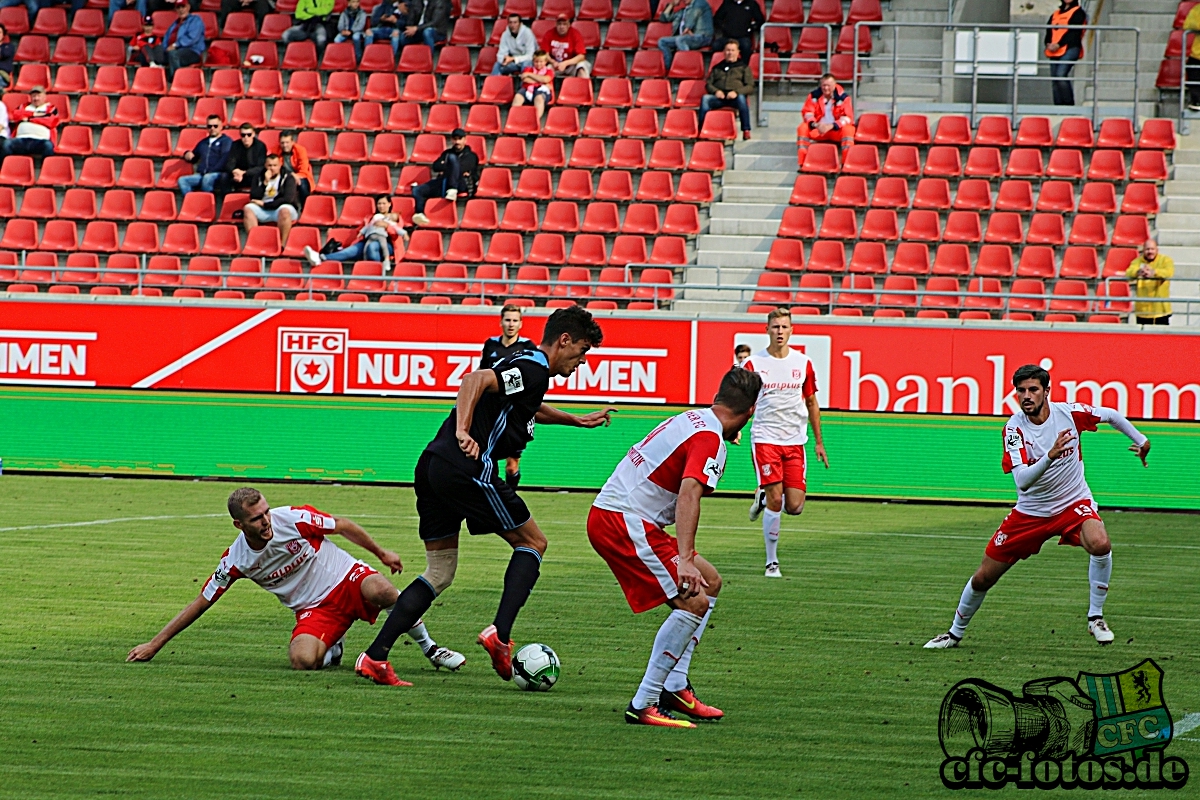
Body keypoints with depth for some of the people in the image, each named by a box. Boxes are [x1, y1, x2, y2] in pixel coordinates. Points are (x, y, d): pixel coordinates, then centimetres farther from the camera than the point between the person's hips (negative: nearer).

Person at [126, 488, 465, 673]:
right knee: (302, 660, -31)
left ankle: (429, 648, -13)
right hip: (314, 609, 1)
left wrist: (381, 553, 9)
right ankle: (331, 651, 9)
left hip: (346, 579, -1)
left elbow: (343, 526, 2)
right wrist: (154, 645, -2)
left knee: (381, 590, -37)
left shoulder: (294, 519, -15)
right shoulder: (236, 560, -9)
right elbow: (199, 604, -1)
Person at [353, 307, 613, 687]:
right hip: (467, 468, -9)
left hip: (432, 467, 9)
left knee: (439, 573, 12)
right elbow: (476, 380, -24)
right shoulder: (533, 370, -7)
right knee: (532, 542, 7)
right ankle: (500, 634, -6)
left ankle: (374, 657, 1)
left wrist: (577, 420, 52)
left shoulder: (525, 365, 24)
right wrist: (463, 431, -34)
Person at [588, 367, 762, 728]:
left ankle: (674, 686, 15)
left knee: (710, 581, 17)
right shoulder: (709, 440, -15)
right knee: (694, 602, -15)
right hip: (623, 523, -10)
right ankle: (642, 706, -14)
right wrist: (684, 559, -36)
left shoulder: (690, 420, 14)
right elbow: (688, 495, -29)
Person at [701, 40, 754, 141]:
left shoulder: (743, 67, 20)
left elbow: (750, 86, 8)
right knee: (705, 98, -31)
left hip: (734, 97, -2)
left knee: (741, 98, -38)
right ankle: (702, 129, -37)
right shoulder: (717, 67, 28)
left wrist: (736, 92, -12)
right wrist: (716, 91, -5)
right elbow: (708, 84, 19)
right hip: (718, 97, 2)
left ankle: (746, 130, -38)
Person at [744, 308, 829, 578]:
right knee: (775, 500, -12)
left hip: (795, 442, 3)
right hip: (764, 439, -3)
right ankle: (772, 562, -1)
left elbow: (811, 402, 16)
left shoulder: (803, 363, 6)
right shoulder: (754, 363, -1)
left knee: (794, 507, -6)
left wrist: (819, 441, 16)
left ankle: (763, 496, 28)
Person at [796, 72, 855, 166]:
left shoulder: (843, 97, -10)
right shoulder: (814, 95, -3)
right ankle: (803, 163, -26)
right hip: (817, 130, 2)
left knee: (848, 129, -33)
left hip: (836, 130, -2)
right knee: (803, 128, -24)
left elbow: (847, 117, -13)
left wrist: (831, 126, -29)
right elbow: (807, 113, -2)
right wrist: (815, 124, -25)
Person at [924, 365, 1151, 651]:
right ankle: (955, 632, 30)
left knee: (1100, 543, -34)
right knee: (984, 577, 5)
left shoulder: (1068, 413, -14)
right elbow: (1022, 480, -30)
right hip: (1031, 511, 1)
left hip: (1073, 503, -1)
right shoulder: (1014, 429, -18)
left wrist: (1141, 441, 15)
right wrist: (1050, 456, -46)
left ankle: (1095, 618, -15)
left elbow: (1111, 415, 6)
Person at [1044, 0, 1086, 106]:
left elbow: (1074, 32, -8)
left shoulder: (1078, 12, 3)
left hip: (1070, 49, -7)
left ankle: (1069, 104, -17)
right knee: (1054, 80, 2)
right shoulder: (1056, 14, 23)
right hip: (1054, 52, 7)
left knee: (1061, 75, -23)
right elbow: (1049, 30, 16)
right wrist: (1048, 44, -4)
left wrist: (1059, 45, -16)